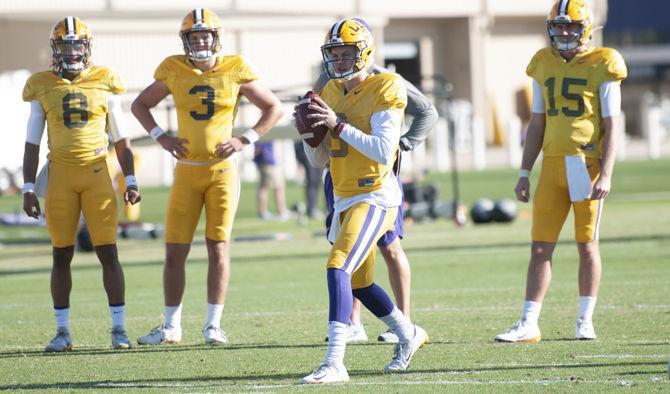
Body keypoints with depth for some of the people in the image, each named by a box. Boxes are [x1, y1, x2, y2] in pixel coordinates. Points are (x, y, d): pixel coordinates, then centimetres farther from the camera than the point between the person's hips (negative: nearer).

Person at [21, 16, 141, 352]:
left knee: (108, 253, -4)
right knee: (61, 255, 3)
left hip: (97, 174, 0)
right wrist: (28, 189, 1)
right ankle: (62, 332, 8)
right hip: (60, 175, 0)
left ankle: (119, 328, 3)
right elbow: (32, 143, 6)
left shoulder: (104, 84, 3)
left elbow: (120, 139, 9)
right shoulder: (43, 88, 3)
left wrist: (130, 181, 4)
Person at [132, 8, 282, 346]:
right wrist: (161, 137, 0)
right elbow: (140, 105, 14)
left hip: (222, 170, -2)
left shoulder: (234, 72, -3)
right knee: (175, 251, 2)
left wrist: (245, 140, -6)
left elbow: (273, 108, 5)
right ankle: (171, 327, 11)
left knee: (218, 248, -3)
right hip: (187, 172, 2)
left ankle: (213, 324, 4)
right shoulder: (174, 71, 0)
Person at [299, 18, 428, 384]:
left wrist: (338, 125, -27)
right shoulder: (331, 93, 10)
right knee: (358, 283, 20)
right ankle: (409, 334, 44)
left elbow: (383, 151, -24)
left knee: (337, 267, -23)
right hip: (345, 199, 9)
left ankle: (334, 363, -27)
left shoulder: (383, 91, -12)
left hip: (375, 196, -9)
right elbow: (319, 160, 14)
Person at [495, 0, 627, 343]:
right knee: (540, 247, 1)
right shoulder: (544, 66, 10)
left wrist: (606, 175, -14)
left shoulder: (601, 67, -4)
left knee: (587, 244, 4)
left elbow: (611, 128, -6)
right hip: (553, 165, 4)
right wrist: (524, 173, 12)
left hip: (588, 164, -4)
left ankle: (585, 321, 14)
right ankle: (528, 325, 1)